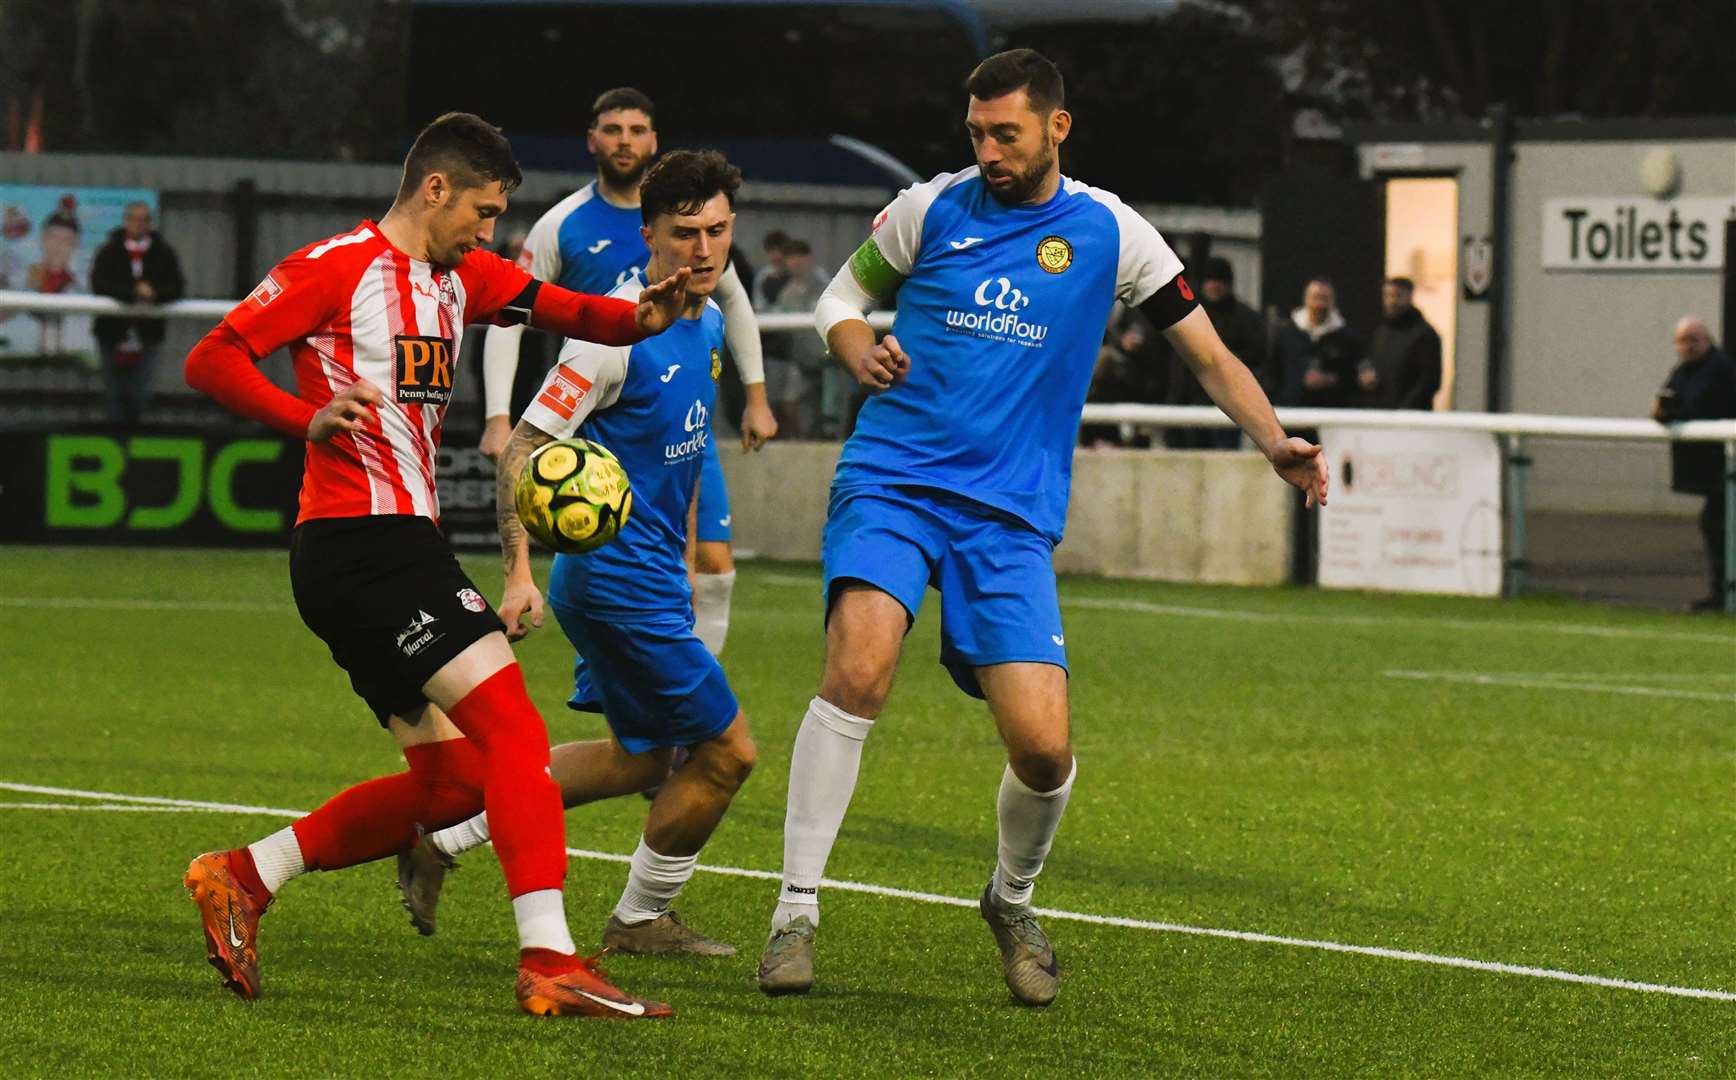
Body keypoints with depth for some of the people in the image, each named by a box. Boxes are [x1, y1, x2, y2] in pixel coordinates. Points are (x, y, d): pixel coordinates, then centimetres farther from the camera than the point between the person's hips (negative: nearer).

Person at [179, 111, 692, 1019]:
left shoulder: (462, 276, 19)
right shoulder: (336, 267, -6)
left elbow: (564, 311, 10)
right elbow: (212, 360, -8)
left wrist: (637, 318, -11)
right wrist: (309, 418, -24)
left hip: (401, 545, 10)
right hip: (361, 536, -10)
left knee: (452, 780, 10)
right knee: (514, 731, -17)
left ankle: (242, 877, 15)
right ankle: (549, 962, -22)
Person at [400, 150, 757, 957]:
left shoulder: (709, 321, 7)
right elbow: (523, 448, -20)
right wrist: (519, 573, -28)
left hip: (647, 572, 10)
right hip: (620, 576, -10)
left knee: (643, 756, 18)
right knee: (725, 751, -2)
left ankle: (443, 831, 19)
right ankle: (642, 919, 18)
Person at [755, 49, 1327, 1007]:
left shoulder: (1109, 233, 4)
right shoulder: (929, 210, 4)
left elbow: (1206, 350, 9)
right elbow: (842, 296, 18)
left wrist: (1276, 442, -6)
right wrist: (860, 353, -5)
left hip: (1011, 515, 1)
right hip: (891, 483, -1)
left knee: (1042, 746, -11)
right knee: (859, 667, -27)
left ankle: (1012, 899, 23)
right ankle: (796, 912, -18)